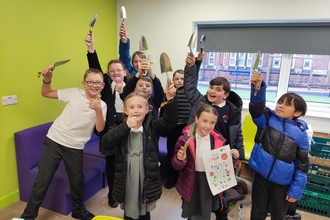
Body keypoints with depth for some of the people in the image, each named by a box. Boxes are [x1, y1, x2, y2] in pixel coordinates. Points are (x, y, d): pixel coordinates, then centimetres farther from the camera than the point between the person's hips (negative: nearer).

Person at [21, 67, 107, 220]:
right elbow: (46, 93, 1)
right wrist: (47, 79, -17)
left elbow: (100, 128, -13)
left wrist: (98, 110, -27)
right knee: (42, 180, 4)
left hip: (75, 147, 1)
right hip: (54, 141, -1)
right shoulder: (74, 93, -6)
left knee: (77, 180, 14)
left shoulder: (102, 105, -4)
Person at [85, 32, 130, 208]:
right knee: (111, 162, 11)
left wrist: (122, 92, -19)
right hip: (109, 127, 0)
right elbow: (95, 68, -14)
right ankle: (112, 194, 30)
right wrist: (91, 48, -28)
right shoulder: (106, 84, 2)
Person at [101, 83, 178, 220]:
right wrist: (125, 126, -24)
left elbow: (170, 121, -19)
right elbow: (106, 142, -15)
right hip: (126, 181, 1)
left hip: (147, 181, -1)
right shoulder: (121, 127, -2)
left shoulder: (152, 126, -5)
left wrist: (170, 99, -35)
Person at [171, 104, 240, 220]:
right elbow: (176, 166, -11)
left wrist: (232, 156, -12)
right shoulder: (185, 139, -17)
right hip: (192, 184, -3)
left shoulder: (218, 140, -6)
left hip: (211, 184, 3)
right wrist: (180, 159, -32)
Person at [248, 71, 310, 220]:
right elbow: (256, 107, -24)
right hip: (261, 176, 1)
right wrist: (258, 87, -41)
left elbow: (302, 164, -2)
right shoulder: (267, 118, -3)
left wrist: (296, 189, -4)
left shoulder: (301, 133, -5)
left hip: (282, 182, 0)